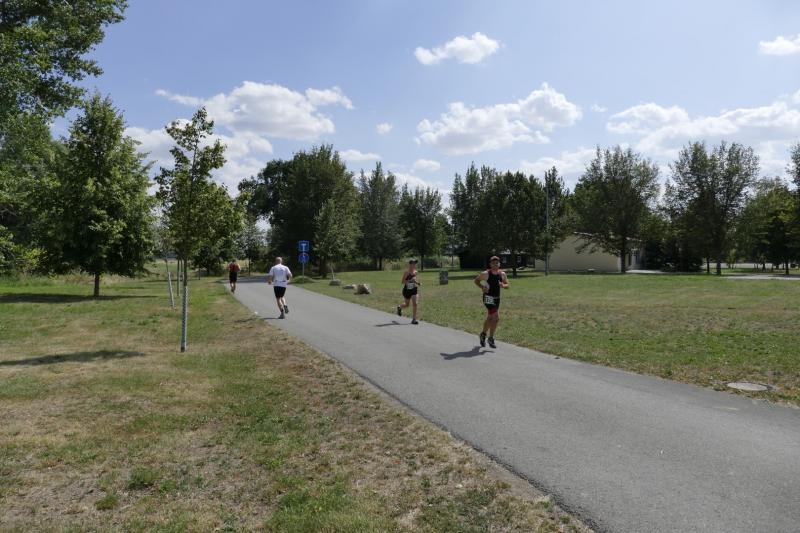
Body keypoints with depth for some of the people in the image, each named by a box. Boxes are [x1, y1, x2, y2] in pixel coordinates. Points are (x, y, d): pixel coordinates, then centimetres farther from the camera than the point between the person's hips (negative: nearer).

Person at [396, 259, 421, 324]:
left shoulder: (415, 272, 2)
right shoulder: (406, 272, -15)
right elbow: (403, 282, -16)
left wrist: (417, 282, 1)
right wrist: (410, 280, -27)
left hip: (414, 290, 4)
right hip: (407, 290, -3)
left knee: (415, 304, -12)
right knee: (407, 305, 12)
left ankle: (414, 319, -6)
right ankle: (399, 307, 48)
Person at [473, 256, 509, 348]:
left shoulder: (502, 274, 2)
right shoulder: (485, 274, -10)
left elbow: (507, 285, 9)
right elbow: (476, 280, 3)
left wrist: (503, 285, -14)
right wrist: (482, 287, -13)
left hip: (497, 298, 6)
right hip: (488, 298, -6)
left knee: (490, 318, 19)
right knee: (496, 318, -15)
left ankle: (483, 334, 40)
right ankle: (491, 339, -2)